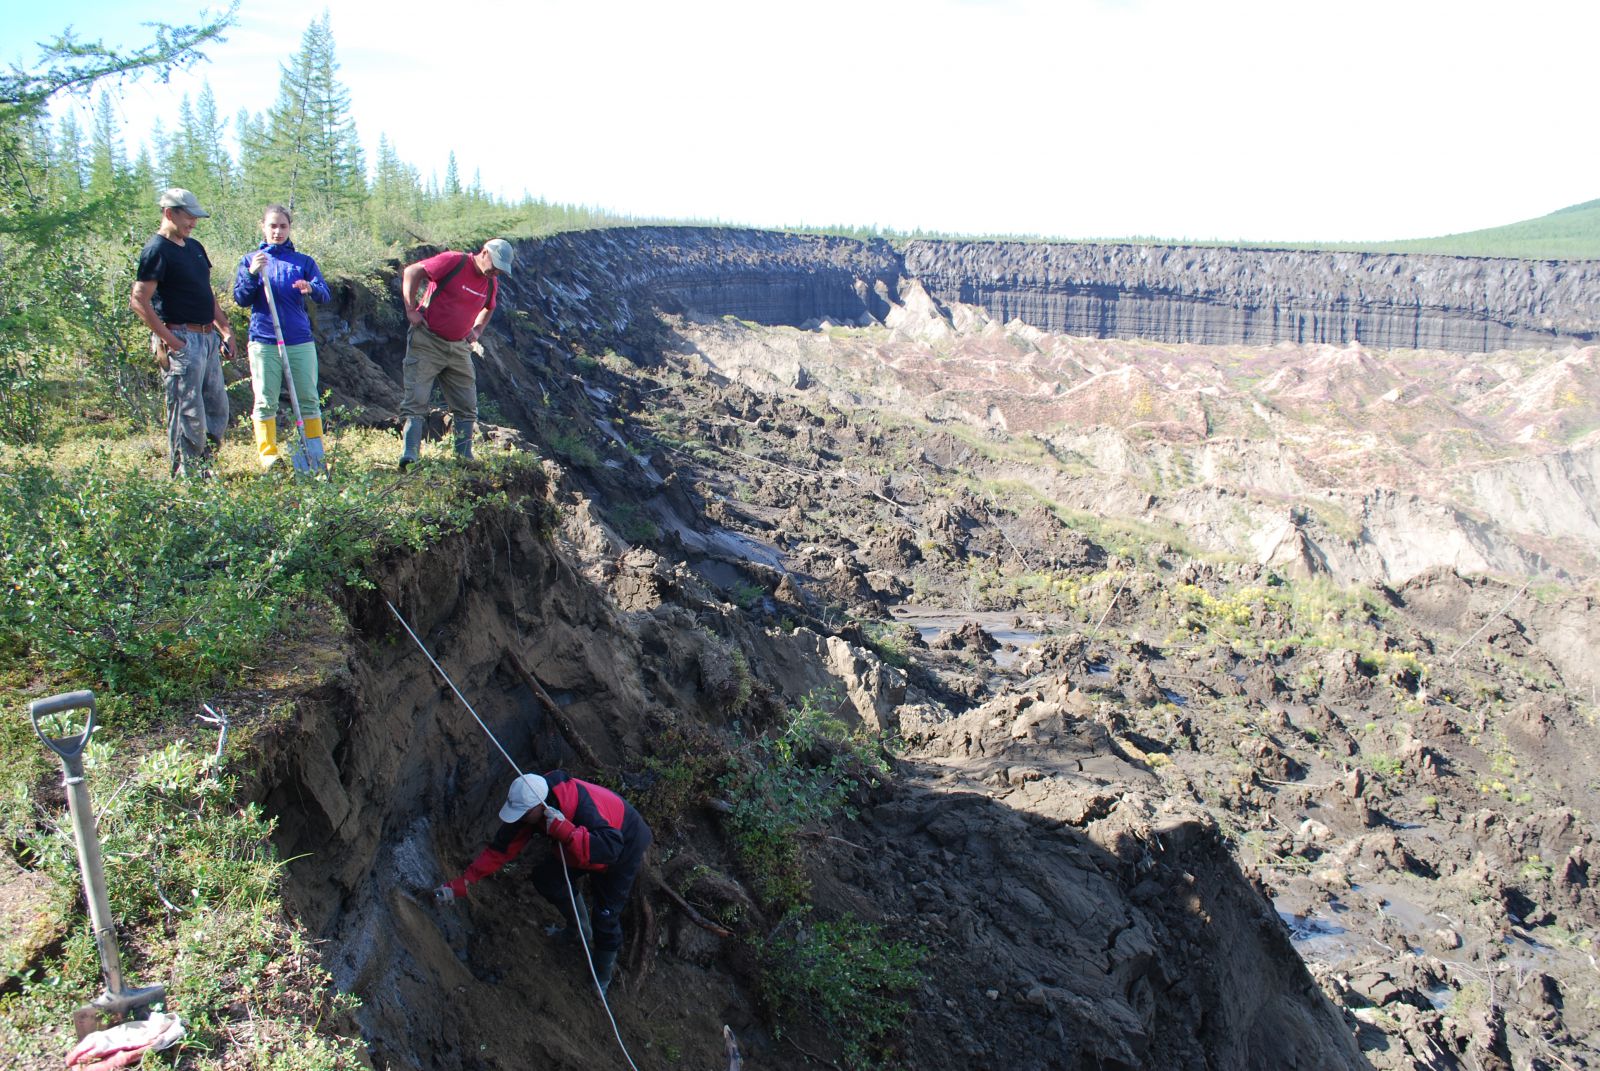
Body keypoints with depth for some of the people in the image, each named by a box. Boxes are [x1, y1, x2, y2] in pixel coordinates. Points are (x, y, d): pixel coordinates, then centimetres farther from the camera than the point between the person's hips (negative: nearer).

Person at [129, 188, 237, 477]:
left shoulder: (194, 246, 16)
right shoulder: (156, 250, -11)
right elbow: (138, 300, -17)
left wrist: (226, 330, 15)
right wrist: (168, 339, -19)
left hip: (208, 338, 9)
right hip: (181, 341, -9)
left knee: (218, 409, 12)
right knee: (188, 415, -6)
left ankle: (203, 469, 22)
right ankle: (187, 477, 2)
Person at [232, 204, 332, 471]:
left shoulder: (303, 261, 10)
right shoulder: (250, 260, 9)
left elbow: (325, 294, -1)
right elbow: (240, 298, 1)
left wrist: (310, 289, -24)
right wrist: (252, 274, -15)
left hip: (300, 341, 1)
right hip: (263, 342, -1)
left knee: (308, 399, 3)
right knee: (265, 401, 1)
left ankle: (315, 454, 10)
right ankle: (268, 454, 7)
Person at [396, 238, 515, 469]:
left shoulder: (492, 285, 7)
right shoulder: (454, 262, -13)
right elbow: (411, 271, -10)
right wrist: (411, 309, -15)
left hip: (459, 348, 7)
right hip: (427, 342, -6)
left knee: (467, 406, 5)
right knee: (416, 401, -10)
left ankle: (465, 458, 12)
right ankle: (409, 455, -13)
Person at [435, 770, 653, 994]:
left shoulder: (585, 810, -44)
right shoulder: (528, 807, -20)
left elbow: (609, 849, -55)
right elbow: (501, 848, -14)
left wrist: (564, 831, -59)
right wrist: (463, 883, -18)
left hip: (623, 848, -7)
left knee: (606, 915, -6)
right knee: (546, 877, 7)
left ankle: (602, 980, 20)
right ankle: (579, 928, 32)